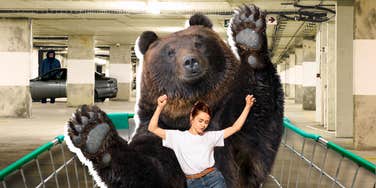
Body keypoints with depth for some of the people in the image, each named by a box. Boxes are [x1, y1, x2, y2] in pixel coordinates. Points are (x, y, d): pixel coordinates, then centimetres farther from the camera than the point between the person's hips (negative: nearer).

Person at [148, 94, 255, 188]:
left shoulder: (210, 136, 9)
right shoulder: (178, 137, 4)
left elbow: (235, 127, 10)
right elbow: (152, 128, -2)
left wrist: (248, 106, 3)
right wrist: (160, 107, -14)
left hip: (214, 179, 1)